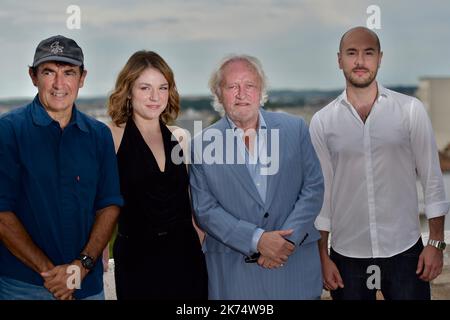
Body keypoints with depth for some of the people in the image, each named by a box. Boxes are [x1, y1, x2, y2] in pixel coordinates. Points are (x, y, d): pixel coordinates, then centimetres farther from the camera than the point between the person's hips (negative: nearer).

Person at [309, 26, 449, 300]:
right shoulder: (322, 121, -1)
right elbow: (321, 190, 3)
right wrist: (323, 256, 3)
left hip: (405, 252, 0)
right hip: (347, 255, 1)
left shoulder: (411, 110, -3)